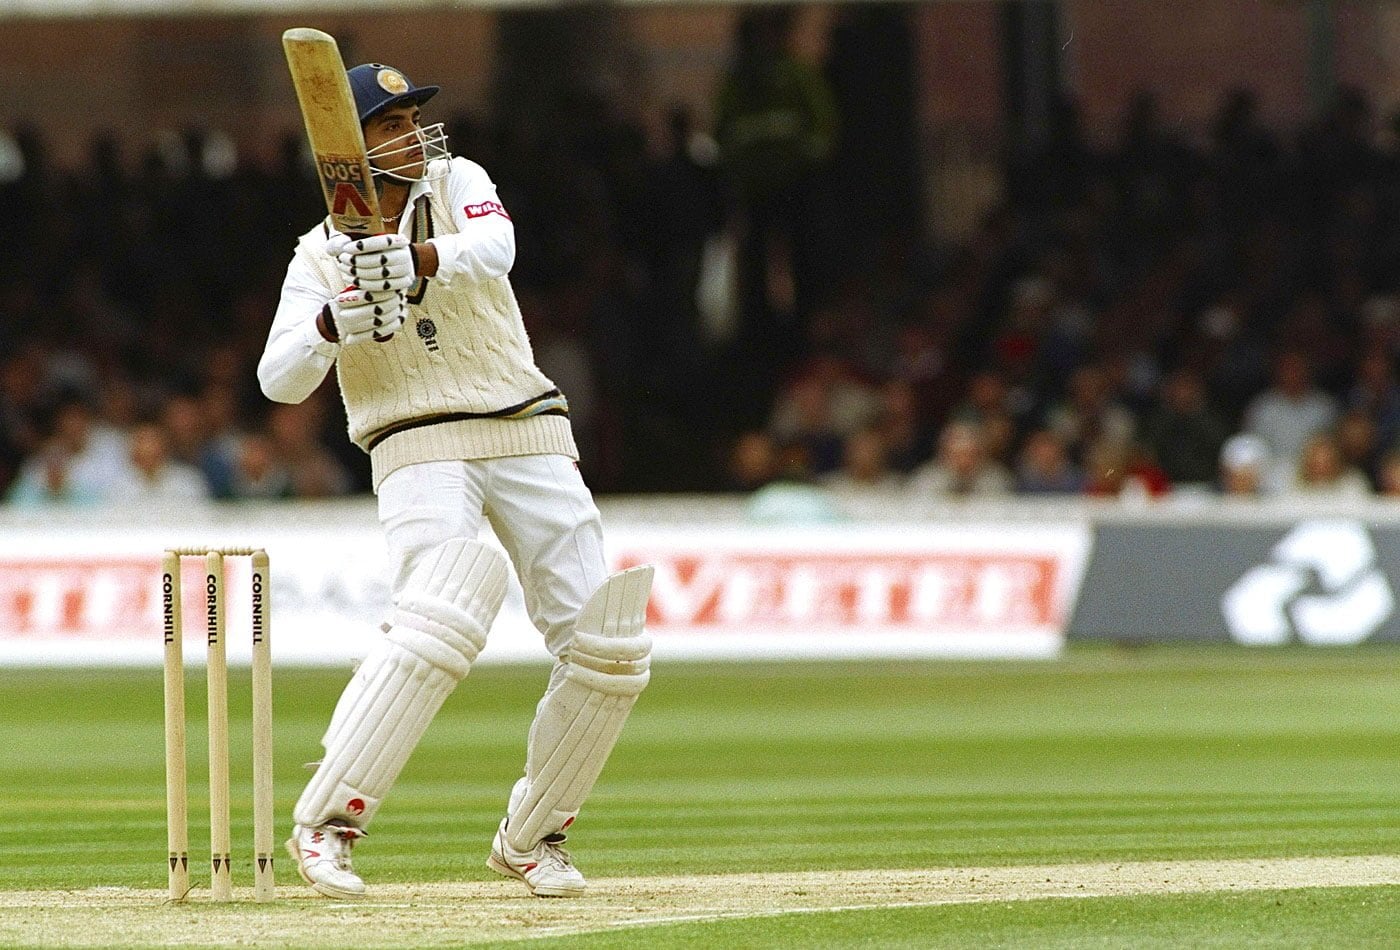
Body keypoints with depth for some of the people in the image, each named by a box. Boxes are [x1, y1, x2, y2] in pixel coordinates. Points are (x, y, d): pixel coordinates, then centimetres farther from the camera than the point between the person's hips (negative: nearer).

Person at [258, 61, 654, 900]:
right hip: (421, 448, -3)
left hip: (531, 438, 3)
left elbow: (494, 246, -18)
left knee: (608, 647, -4)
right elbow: (280, 380, -8)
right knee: (439, 625, -27)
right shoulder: (322, 255, 4)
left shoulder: (456, 184, 6)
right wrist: (333, 323, -28)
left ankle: (530, 838, 12)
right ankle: (325, 824, -22)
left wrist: (421, 260, -39)